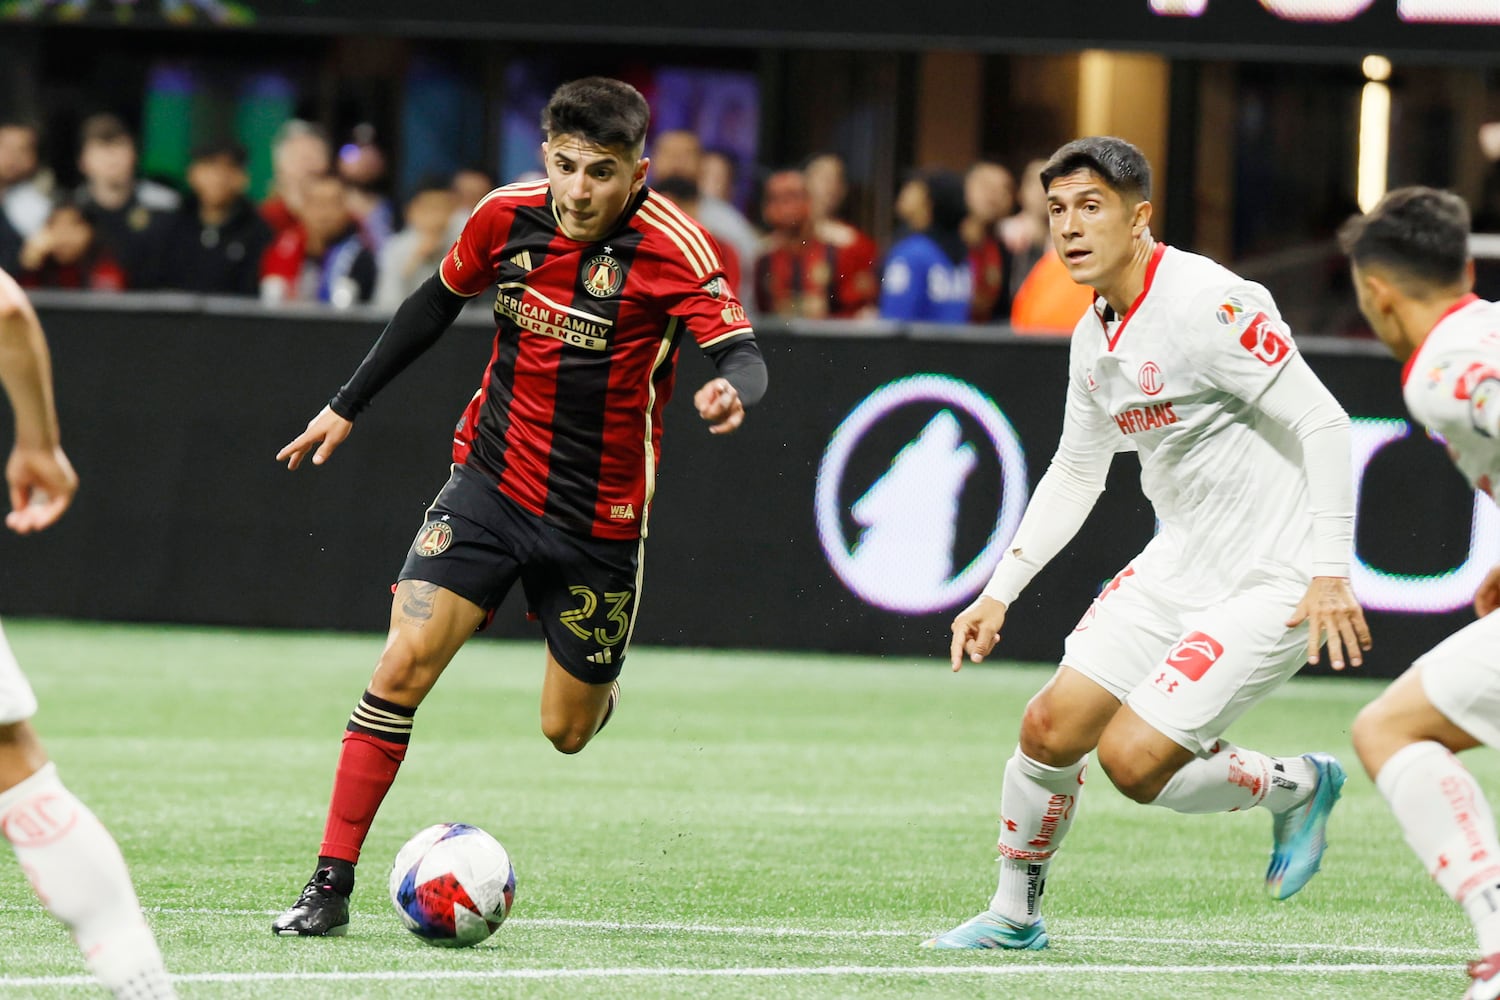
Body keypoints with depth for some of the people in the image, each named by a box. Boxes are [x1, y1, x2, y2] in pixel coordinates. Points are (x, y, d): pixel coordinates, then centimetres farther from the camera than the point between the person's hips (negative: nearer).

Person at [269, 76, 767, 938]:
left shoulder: (673, 249, -17)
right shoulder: (508, 216, -5)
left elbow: (743, 355, -24)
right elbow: (436, 305, 13)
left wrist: (731, 391, -49)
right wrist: (347, 407, 17)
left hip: (597, 520, -2)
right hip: (491, 482, 2)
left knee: (567, 730, 6)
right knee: (404, 665, -14)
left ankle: (602, 686, 46)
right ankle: (332, 884, -8)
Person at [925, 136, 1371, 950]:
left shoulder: (1207, 304, -21)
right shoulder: (1093, 339, 7)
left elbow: (1323, 423, -22)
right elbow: (1074, 475, 22)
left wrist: (1329, 572, -26)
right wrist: (998, 592, 18)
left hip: (1273, 579, -8)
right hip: (1178, 566, 8)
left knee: (1132, 759, -13)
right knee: (1050, 729, 2)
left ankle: (1295, 787, 13)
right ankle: (1015, 913, 22)